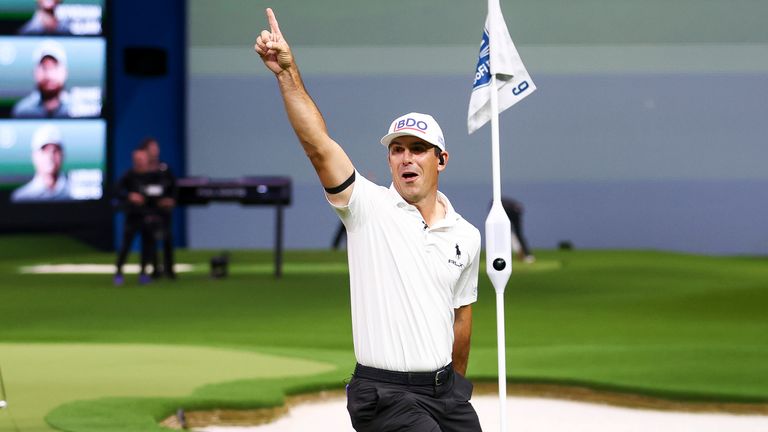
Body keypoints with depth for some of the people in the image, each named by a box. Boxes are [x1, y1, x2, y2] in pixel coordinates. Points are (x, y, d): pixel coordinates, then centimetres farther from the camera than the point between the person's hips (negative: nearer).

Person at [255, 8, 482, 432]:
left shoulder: (466, 236, 8)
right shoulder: (368, 207, -5)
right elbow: (319, 146, -17)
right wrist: (288, 73, -27)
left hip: (445, 390, 5)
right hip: (386, 393, -5)